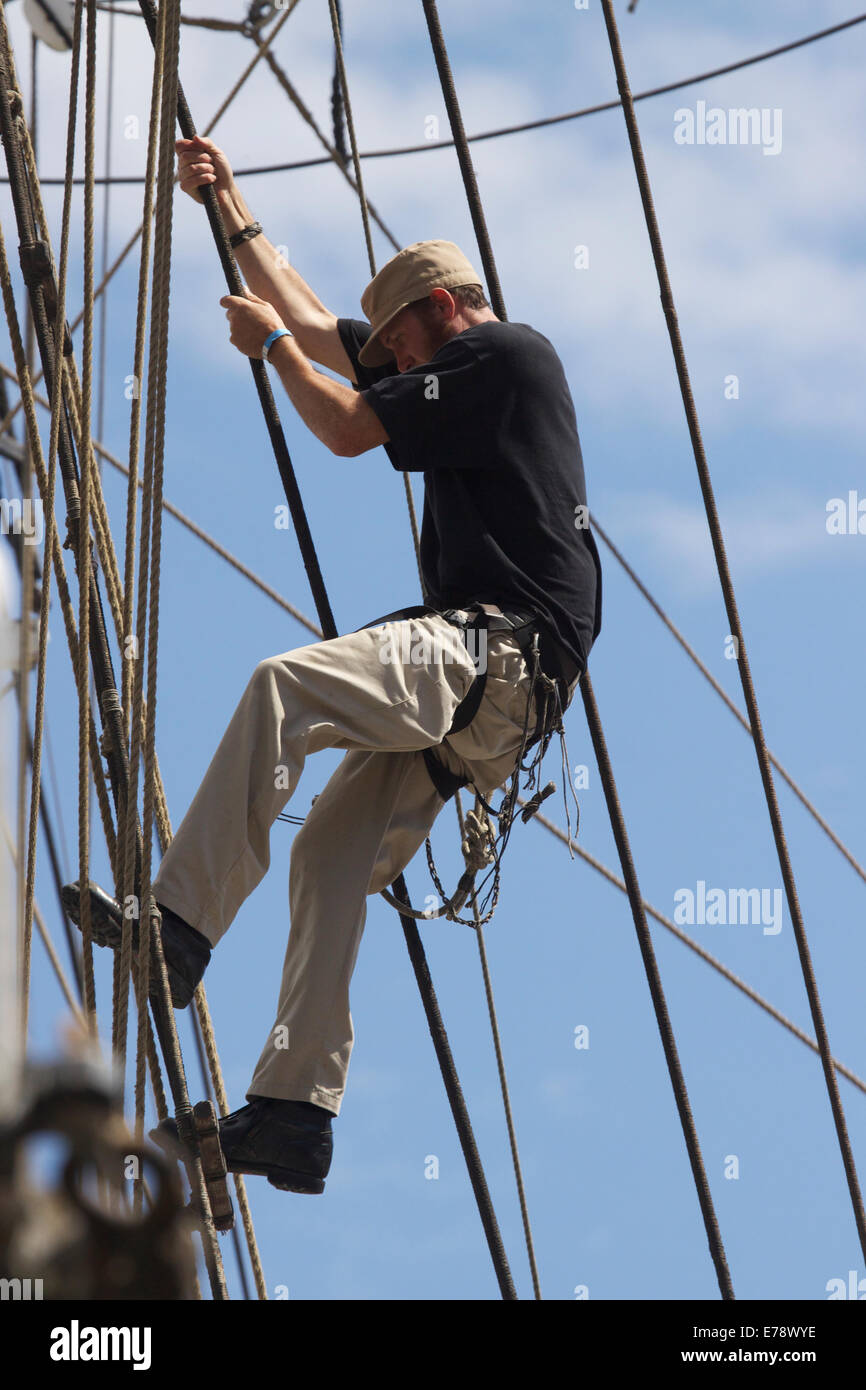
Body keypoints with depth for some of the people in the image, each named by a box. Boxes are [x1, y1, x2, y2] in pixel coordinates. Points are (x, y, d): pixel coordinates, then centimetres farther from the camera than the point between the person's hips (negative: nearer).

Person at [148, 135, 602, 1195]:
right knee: (330, 853, 0)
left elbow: (349, 430, -4)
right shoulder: (459, 371, 28)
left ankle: (178, 924, -35)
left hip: (499, 645, -10)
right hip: (479, 673, 10)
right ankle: (294, 1112, -5)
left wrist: (268, 343, 12)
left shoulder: (509, 352, 0)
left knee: (285, 686, -29)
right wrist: (233, 214, 42)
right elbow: (318, 328, 38)